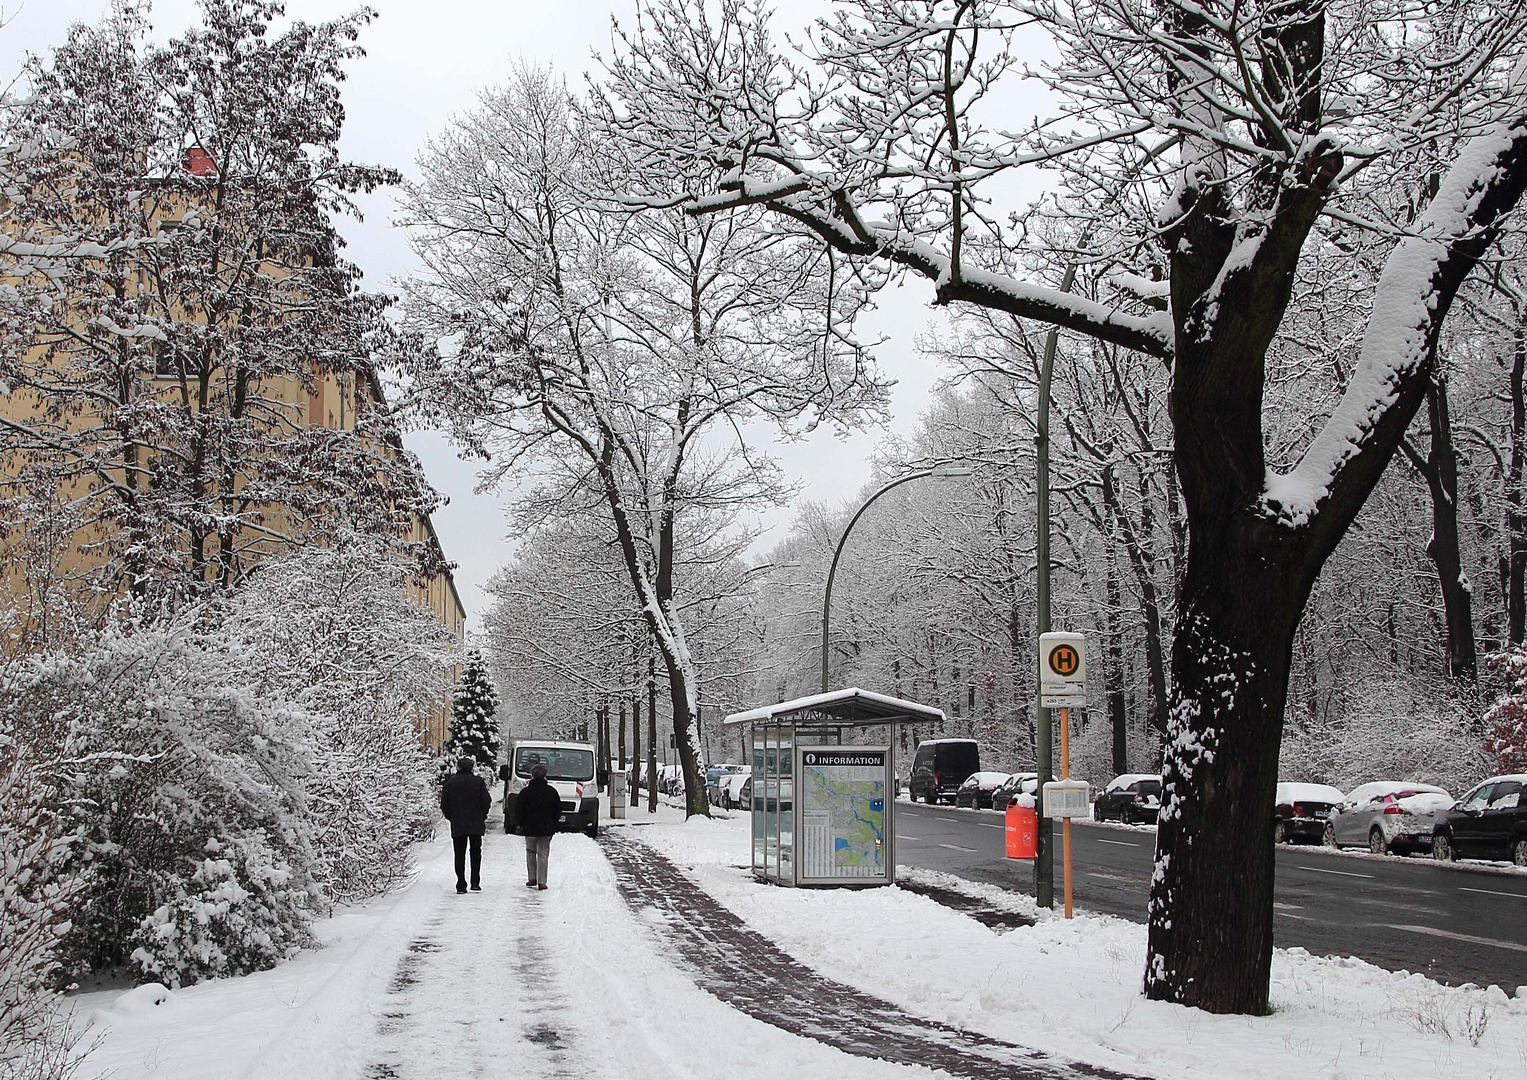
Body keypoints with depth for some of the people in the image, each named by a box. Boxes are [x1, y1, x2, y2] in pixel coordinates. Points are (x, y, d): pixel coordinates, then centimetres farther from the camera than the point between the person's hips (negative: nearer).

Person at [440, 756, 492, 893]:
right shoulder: (478, 781, -2)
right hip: (476, 825, 0)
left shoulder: (450, 783, 0)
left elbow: (444, 805, 0)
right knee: (476, 852, 10)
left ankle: (461, 885, 0)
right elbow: (486, 801, -5)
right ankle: (475, 883, 2)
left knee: (459, 855, 5)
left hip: (457, 825, 0)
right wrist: (482, 816, 10)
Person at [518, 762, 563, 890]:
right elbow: (558, 810, 4)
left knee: (530, 852, 16)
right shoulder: (551, 791, 0)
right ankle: (541, 882, -1)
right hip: (547, 829, 1)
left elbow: (519, 810, -3)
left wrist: (522, 824, 10)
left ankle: (532, 878, 14)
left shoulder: (526, 792, -4)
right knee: (543, 854, 4)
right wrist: (553, 823, 14)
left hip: (530, 828, -1)